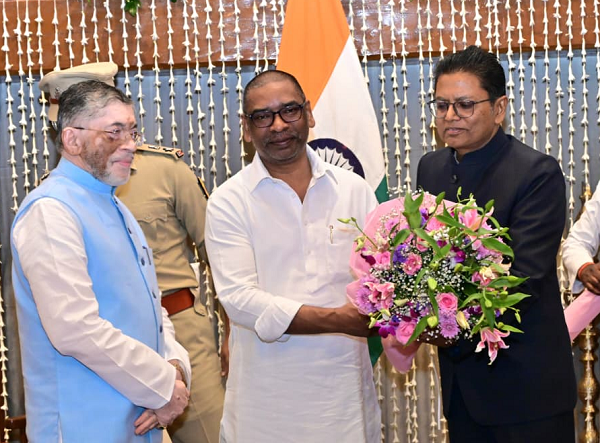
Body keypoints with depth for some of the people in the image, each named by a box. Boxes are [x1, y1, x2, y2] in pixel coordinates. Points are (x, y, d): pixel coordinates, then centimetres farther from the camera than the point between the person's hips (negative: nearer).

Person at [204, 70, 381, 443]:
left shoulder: (353, 189, 6)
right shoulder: (230, 201, -3)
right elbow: (239, 299, -13)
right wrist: (338, 319, -22)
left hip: (346, 384, 2)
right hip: (268, 398, -2)